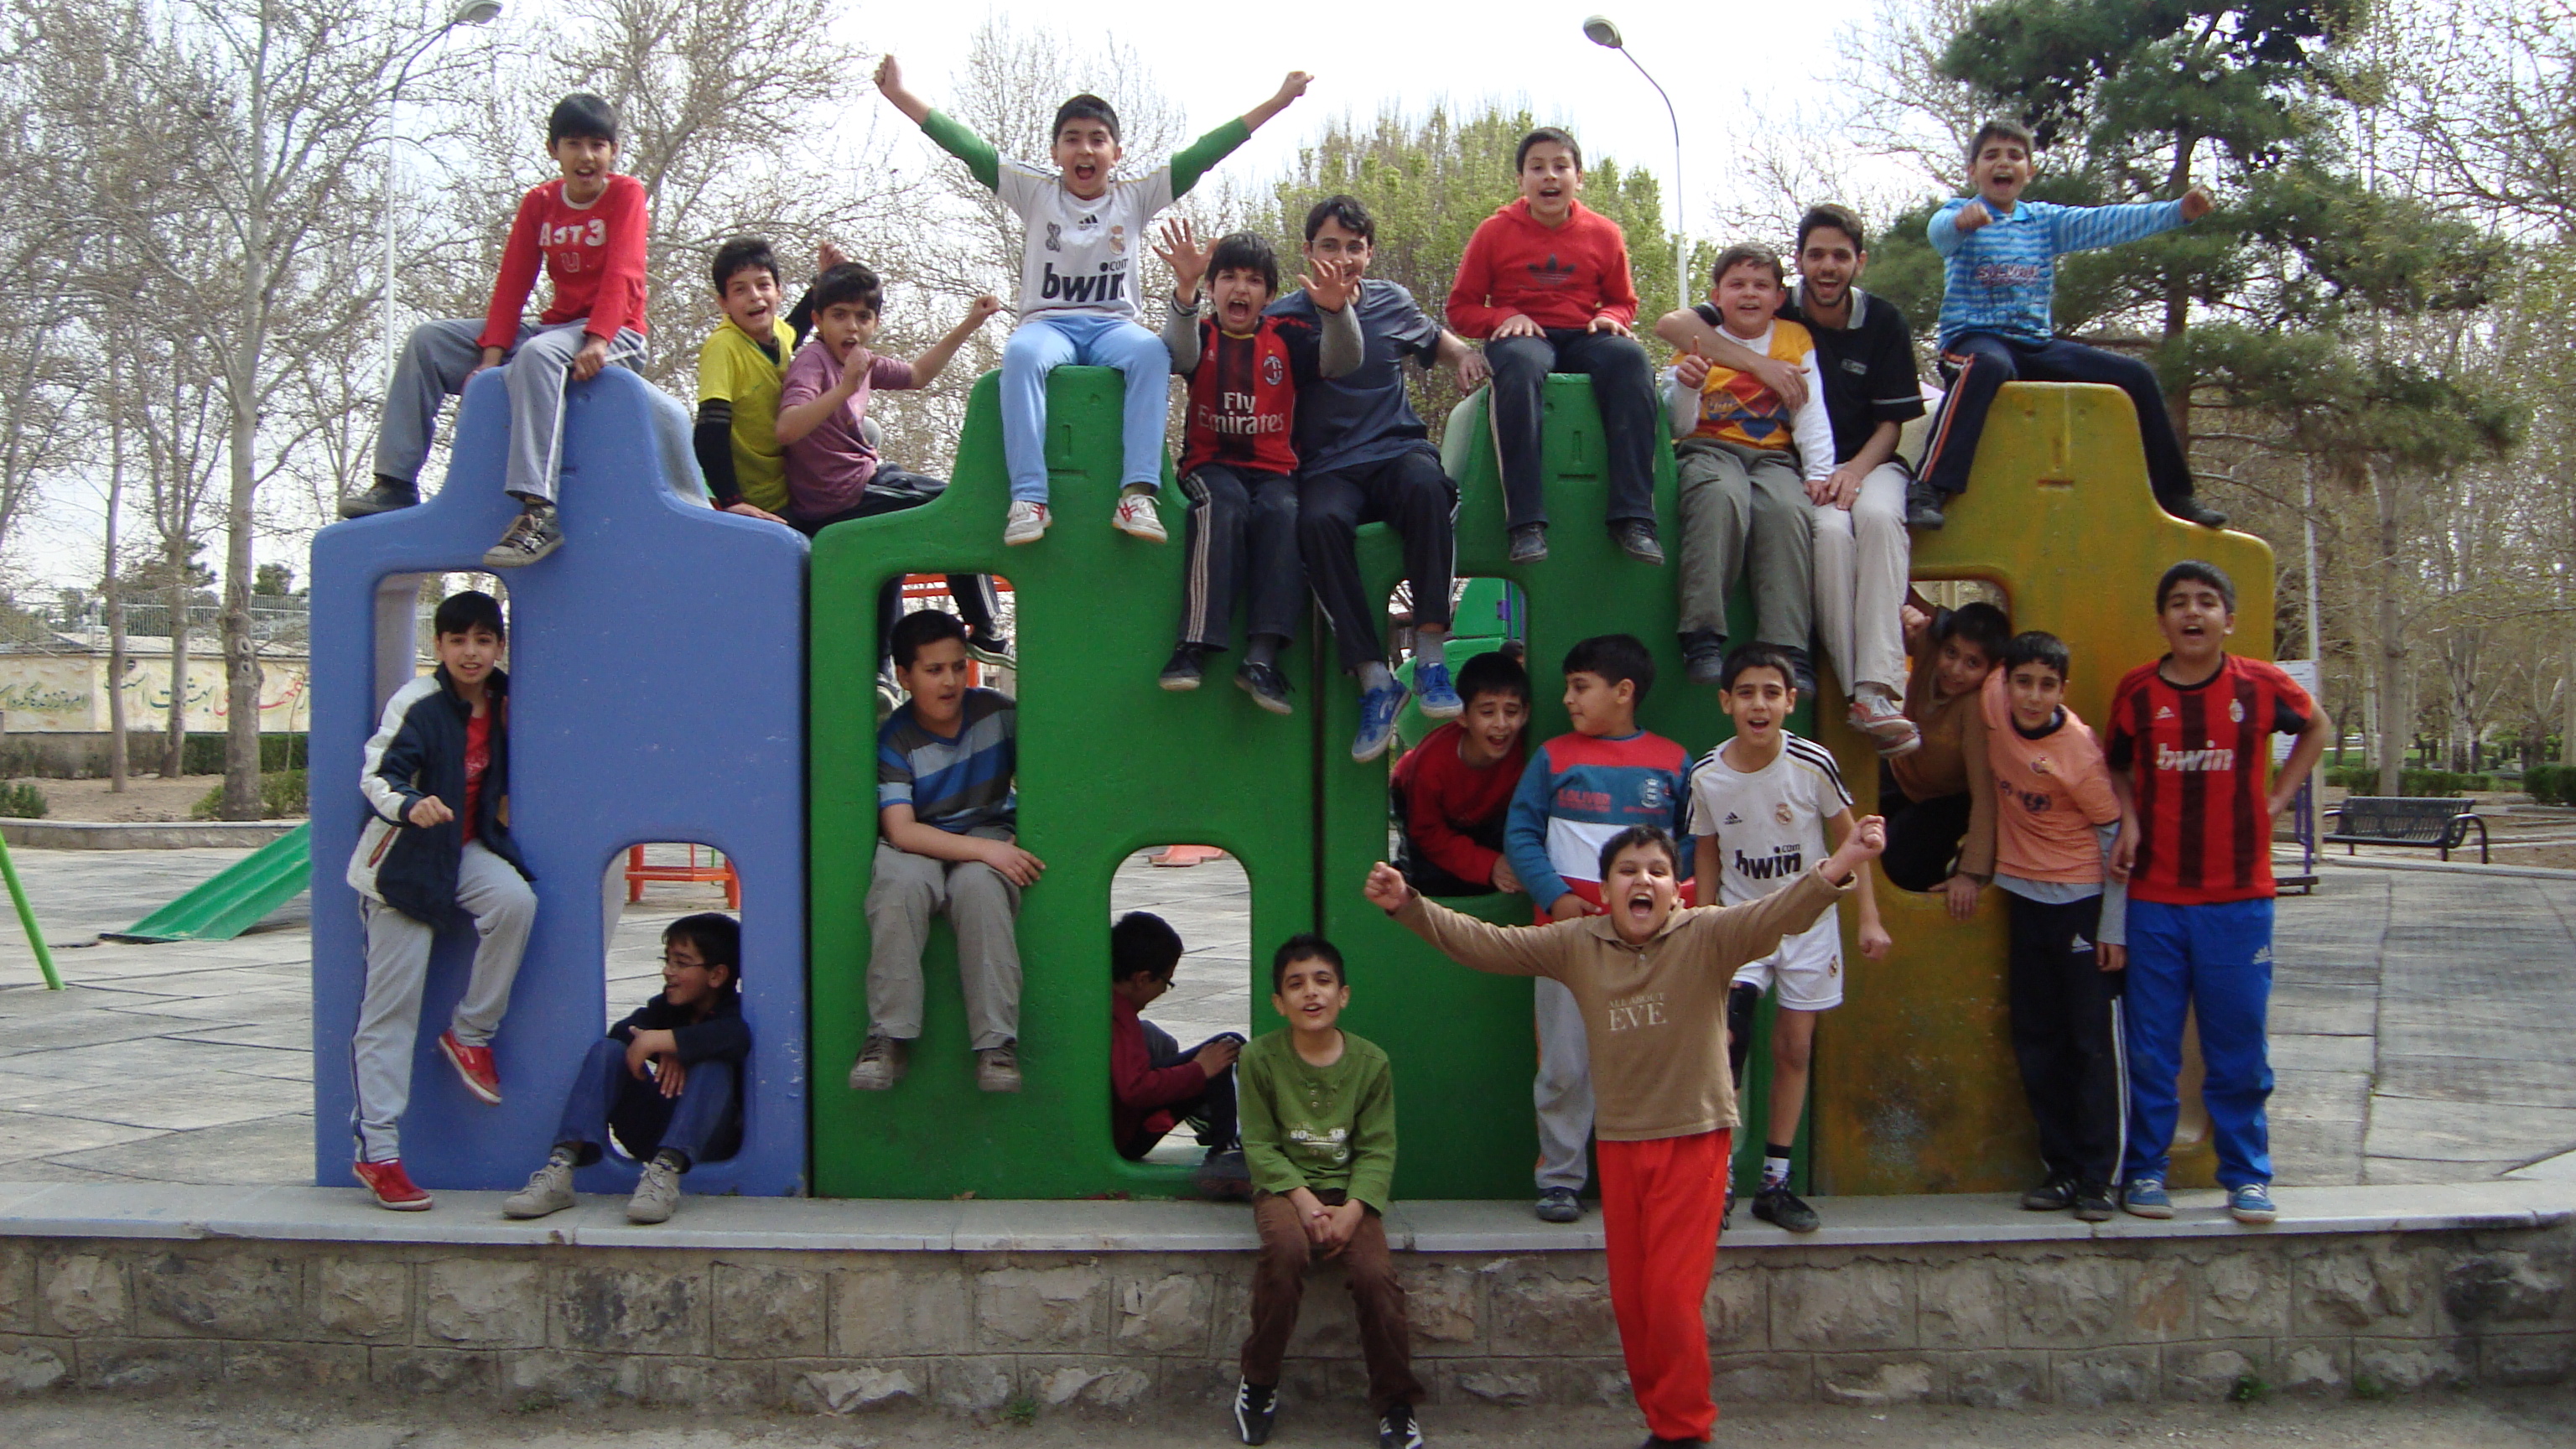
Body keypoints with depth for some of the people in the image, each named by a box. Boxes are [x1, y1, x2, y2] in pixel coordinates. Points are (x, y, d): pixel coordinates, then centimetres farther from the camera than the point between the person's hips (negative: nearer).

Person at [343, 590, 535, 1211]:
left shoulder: (500, 701, 4)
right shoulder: (417, 703, -14)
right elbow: (377, 775, -24)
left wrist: (501, 807, 7)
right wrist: (409, 805, -41)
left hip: (465, 850, 5)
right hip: (404, 858, -5)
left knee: (515, 900, -29)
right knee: (391, 1006, -5)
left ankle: (471, 1033, -7)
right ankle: (376, 1151, 1)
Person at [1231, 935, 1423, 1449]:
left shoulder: (1370, 1062, 0)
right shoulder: (1259, 1058, -3)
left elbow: (1377, 1150, -1)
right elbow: (1259, 1145, -4)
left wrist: (1353, 1208, -18)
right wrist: (1303, 1199, -18)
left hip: (1349, 1189, 1)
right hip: (1284, 1185, -1)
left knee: (1375, 1272, -24)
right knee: (1286, 1248, -34)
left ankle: (1396, 1406, -3)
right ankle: (1258, 1384, -12)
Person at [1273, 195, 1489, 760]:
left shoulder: (1393, 303, 15)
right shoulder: (1285, 317, 7)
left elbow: (1436, 340, 35)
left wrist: (1464, 355, 12)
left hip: (1397, 452, 1)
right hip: (1327, 468, -1)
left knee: (1427, 487, -36)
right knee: (1319, 521, -37)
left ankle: (1431, 658, -34)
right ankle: (1374, 680, -33)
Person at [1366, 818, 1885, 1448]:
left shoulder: (1706, 937, -11)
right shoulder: (1576, 945, 1)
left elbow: (1774, 916, -27)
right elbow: (1485, 943, 3)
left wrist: (1834, 871, -44)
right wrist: (1408, 906, -5)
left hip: (1694, 1138, -4)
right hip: (1619, 1143, 4)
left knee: (1673, 1297, -3)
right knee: (1629, 1300, 10)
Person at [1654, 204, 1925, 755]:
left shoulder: (1885, 323, 4)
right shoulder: (1777, 313, -1)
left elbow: (1891, 423, 5)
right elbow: (1669, 325, -13)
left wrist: (1856, 471, -17)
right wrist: (1758, 363, -23)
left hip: (1869, 461, 1)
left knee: (1878, 515, -34)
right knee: (1831, 530, -34)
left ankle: (1881, 690, -41)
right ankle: (1854, 692, -33)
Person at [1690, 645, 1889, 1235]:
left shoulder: (1813, 764, -15)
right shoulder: (1706, 776, -10)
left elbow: (1849, 839, -3)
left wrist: (1869, 918, -3)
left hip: (1809, 922, 0)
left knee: (1795, 1048, 6)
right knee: (1723, 1041, -16)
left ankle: (1775, 1183, 17)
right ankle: (1719, 1179, -4)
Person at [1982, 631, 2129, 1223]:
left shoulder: (2081, 754, -19)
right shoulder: (1995, 702, -6)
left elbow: (2116, 837, -11)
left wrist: (2113, 928, -11)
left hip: (2083, 902, -6)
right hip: (2025, 898, 6)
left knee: (2092, 1042, -3)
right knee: (2037, 1042, 8)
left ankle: (2097, 1179, 2)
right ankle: (2062, 1169, 16)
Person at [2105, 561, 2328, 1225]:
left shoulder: (2260, 685, -2)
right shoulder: (2137, 690, 0)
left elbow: (2317, 728, 18)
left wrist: (2277, 798, 7)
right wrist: (2128, 822, -1)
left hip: (2238, 897, 0)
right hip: (2154, 897, 1)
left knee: (2238, 1045, 5)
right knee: (2150, 1045, 5)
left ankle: (2246, 1176, 18)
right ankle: (2145, 1169, 18)